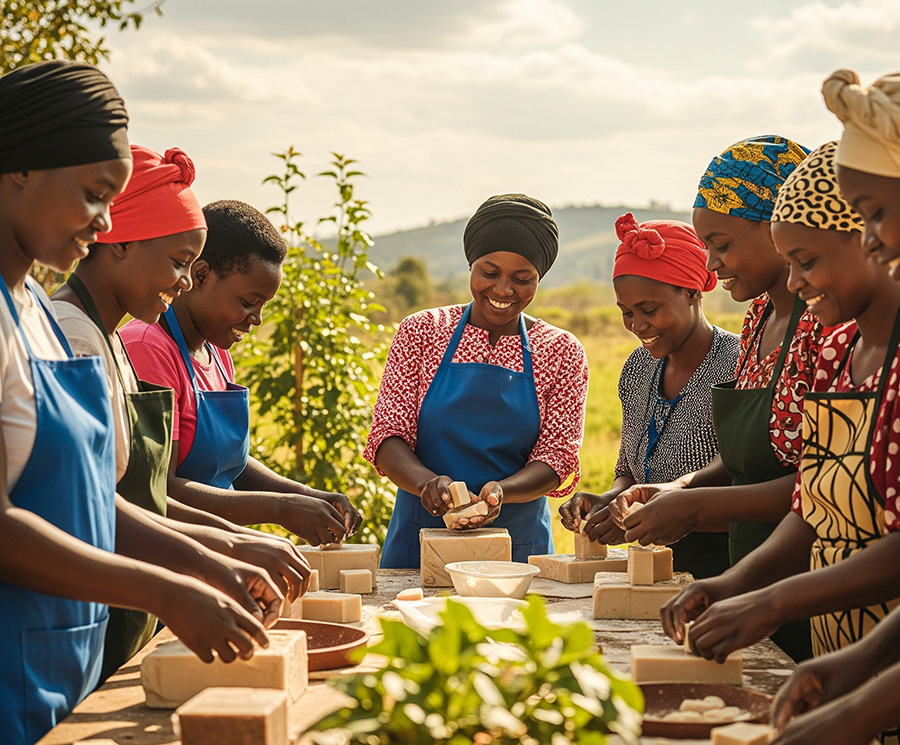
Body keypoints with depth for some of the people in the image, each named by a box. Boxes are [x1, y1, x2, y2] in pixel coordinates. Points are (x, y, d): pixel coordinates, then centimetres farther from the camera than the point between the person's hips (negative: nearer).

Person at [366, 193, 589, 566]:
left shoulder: (562, 353, 6)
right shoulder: (421, 331, 5)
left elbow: (557, 455, 1)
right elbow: (387, 436, 0)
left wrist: (501, 490, -19)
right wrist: (426, 481, -21)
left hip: (519, 546, 0)